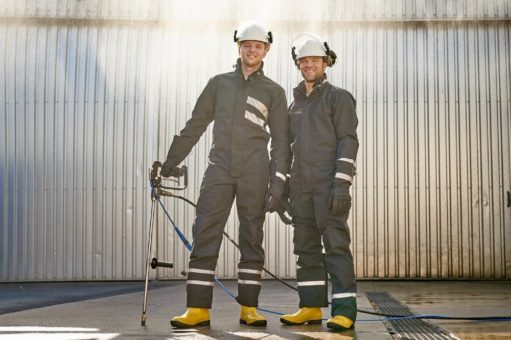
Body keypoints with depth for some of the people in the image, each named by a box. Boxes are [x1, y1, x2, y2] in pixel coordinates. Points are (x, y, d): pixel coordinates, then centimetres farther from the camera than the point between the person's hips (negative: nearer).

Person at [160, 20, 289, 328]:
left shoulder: (273, 91, 9)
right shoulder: (219, 83, 14)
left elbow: (281, 141, 5)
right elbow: (195, 126, 16)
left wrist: (278, 183, -5)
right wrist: (173, 160, 13)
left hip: (254, 172, -1)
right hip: (219, 169, 1)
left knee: (252, 239, 2)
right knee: (205, 236, -6)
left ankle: (249, 308, 8)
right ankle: (198, 309, -6)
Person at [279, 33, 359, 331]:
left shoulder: (338, 97, 0)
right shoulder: (296, 105, 20)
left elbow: (348, 142, -9)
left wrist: (342, 184, -19)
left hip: (329, 184, -7)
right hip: (302, 187, 7)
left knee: (335, 243, -10)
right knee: (306, 246, 6)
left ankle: (344, 309, -9)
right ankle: (312, 307, 11)